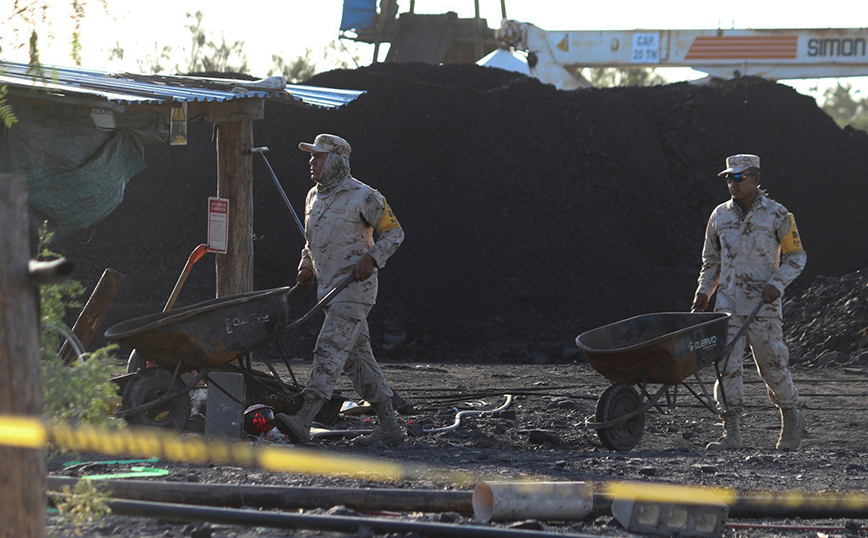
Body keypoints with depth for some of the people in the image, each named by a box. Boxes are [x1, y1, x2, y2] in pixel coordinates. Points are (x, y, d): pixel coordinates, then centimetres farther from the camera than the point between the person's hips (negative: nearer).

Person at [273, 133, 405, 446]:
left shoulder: (363, 196, -9)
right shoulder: (314, 197, 14)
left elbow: (394, 232, -4)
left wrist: (371, 258, -18)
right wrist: (307, 266, 11)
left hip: (355, 288, -9)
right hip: (329, 288, 9)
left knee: (330, 349, -17)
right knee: (358, 357, 8)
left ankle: (303, 422, -27)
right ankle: (389, 426, 11)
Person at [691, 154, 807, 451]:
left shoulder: (777, 215, -3)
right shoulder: (720, 215, 9)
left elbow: (796, 256, 2)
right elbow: (711, 259, 20)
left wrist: (777, 283, -13)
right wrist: (703, 291, 8)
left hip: (763, 304, -3)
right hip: (728, 301, 3)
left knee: (771, 364, 3)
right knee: (726, 365, -8)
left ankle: (792, 419, 27)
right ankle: (732, 434, -8)